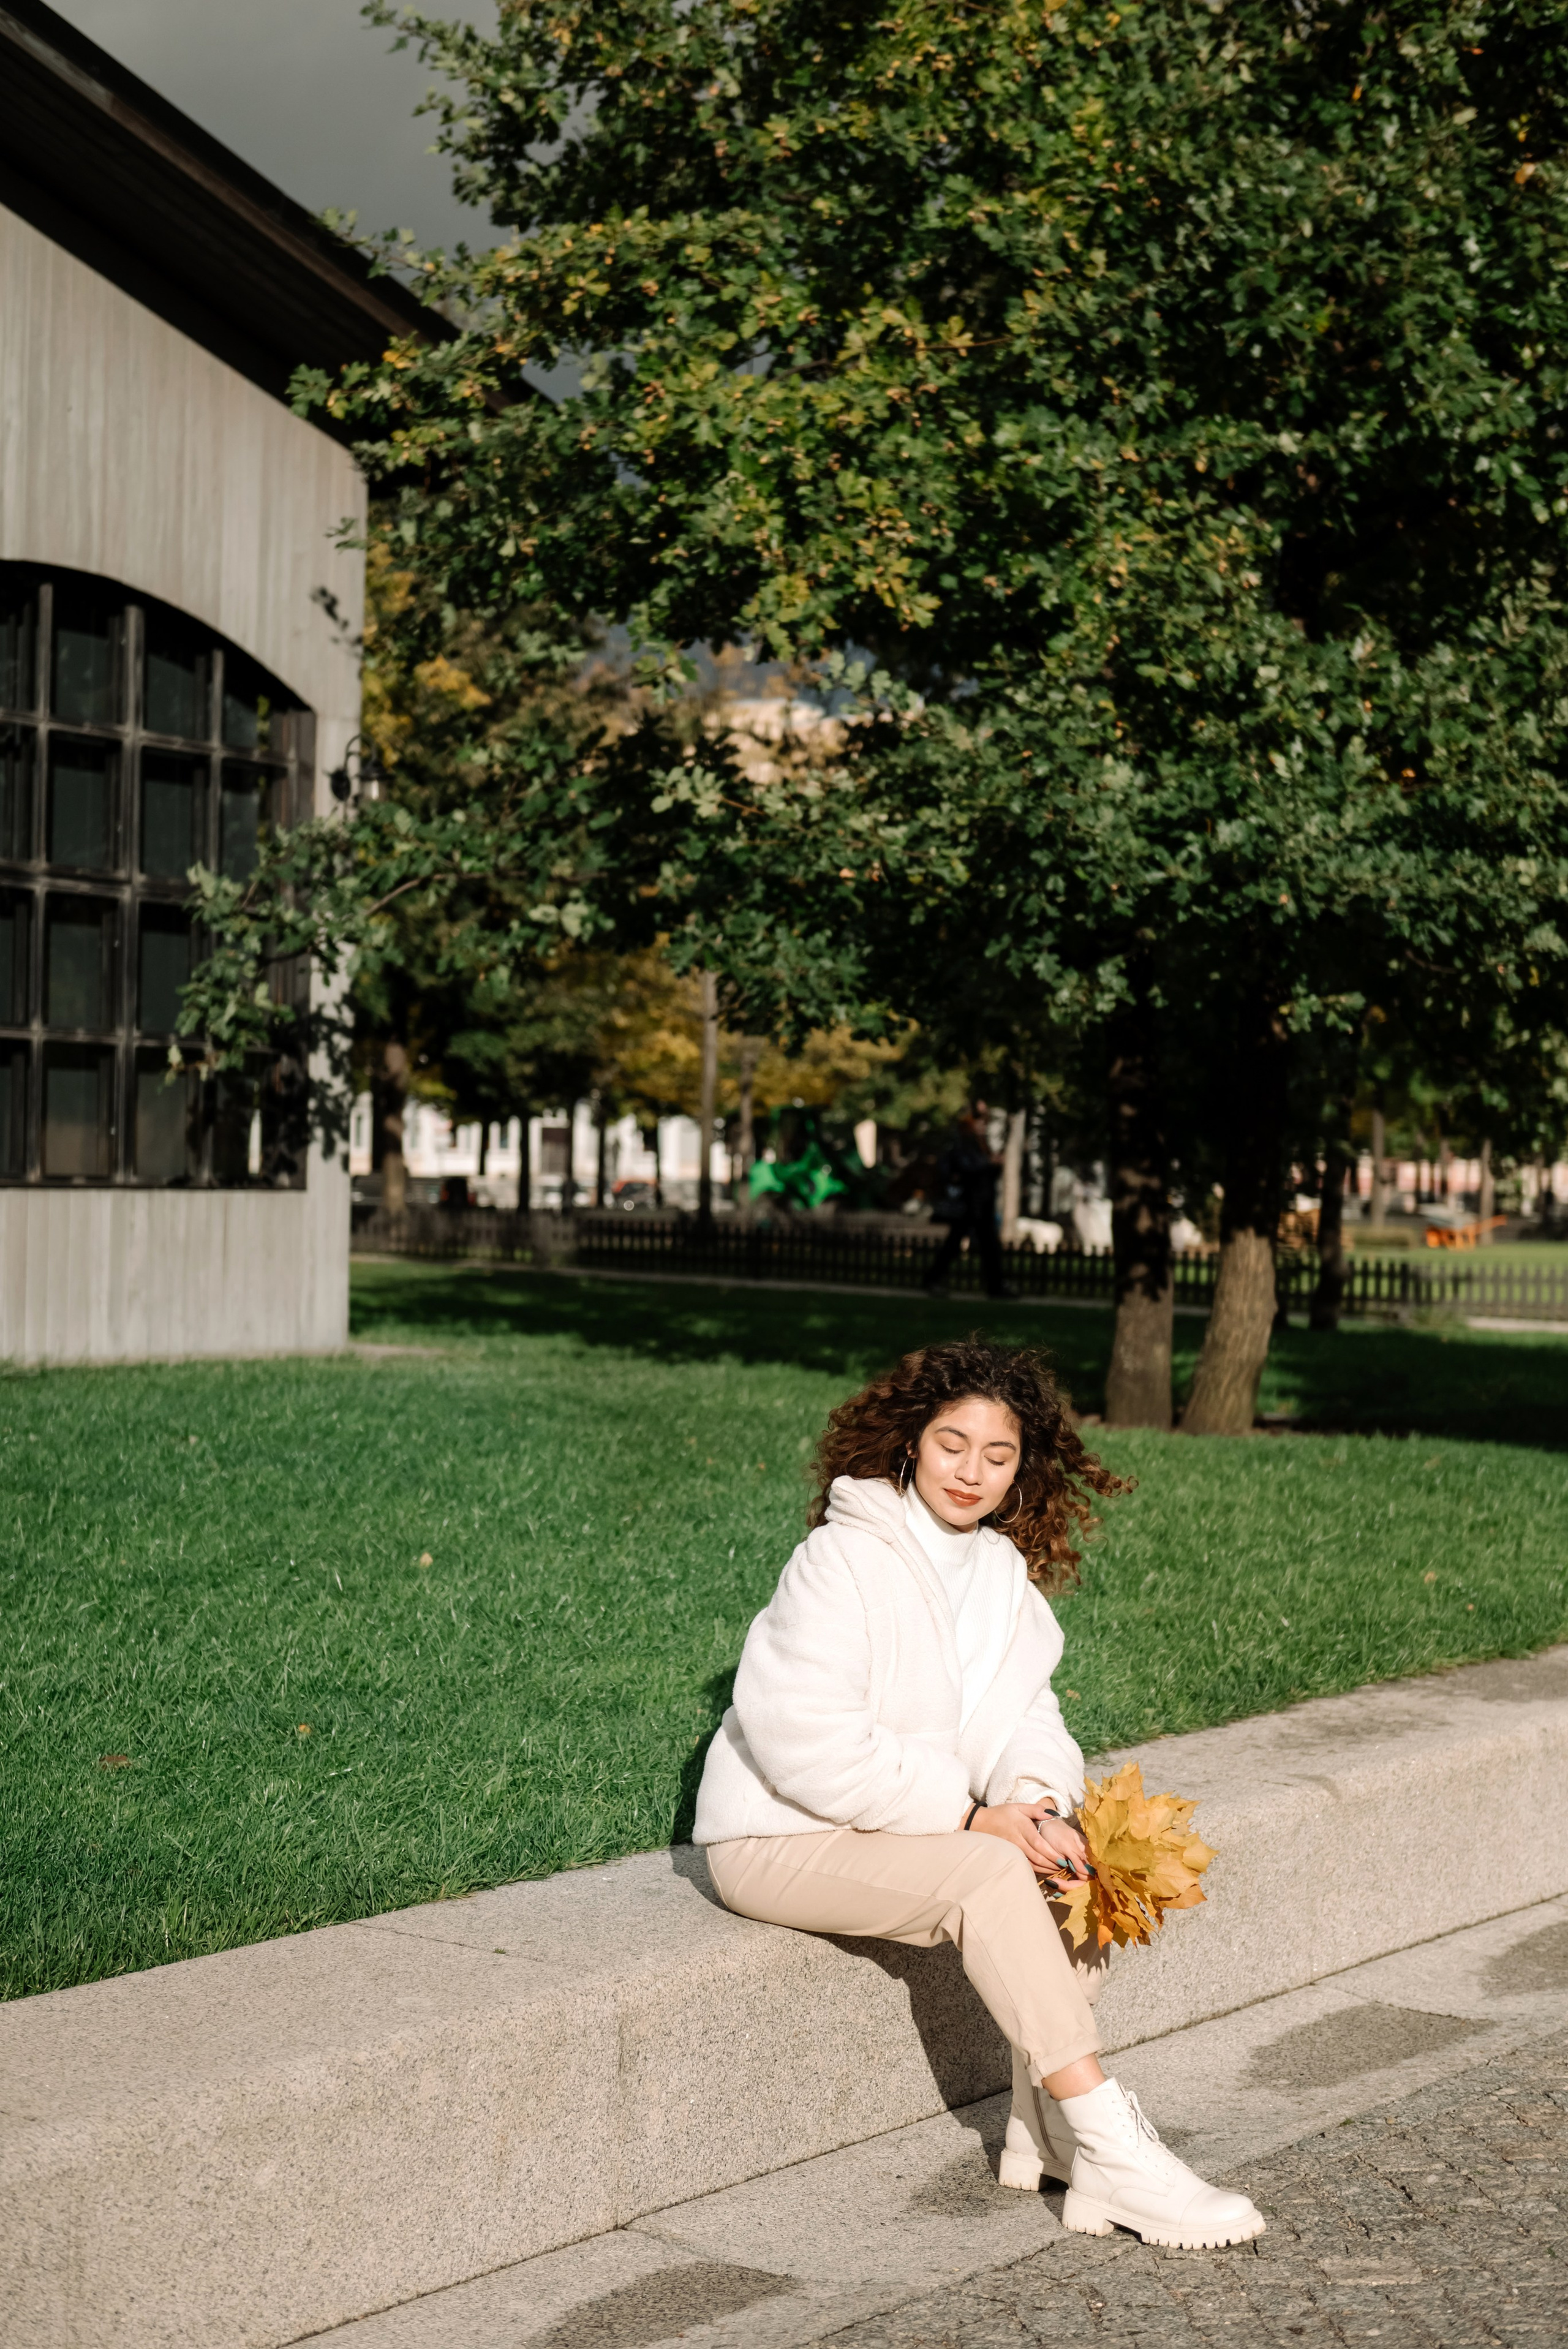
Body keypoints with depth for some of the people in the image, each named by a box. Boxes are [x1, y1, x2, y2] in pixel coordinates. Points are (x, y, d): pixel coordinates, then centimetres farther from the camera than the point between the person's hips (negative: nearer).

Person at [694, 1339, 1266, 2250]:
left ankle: (1045, 2130, -12)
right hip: (780, 1839, -8)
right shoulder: (842, 1560, -18)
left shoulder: (1002, 1568, 6)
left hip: (910, 1821, 8)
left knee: (1070, 1858, -13)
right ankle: (1110, 2150, -27)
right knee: (989, 1872, -29)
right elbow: (806, 1744, -25)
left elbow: (1019, 1715, 5)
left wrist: (1034, 1797, -19)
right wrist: (970, 1815, -25)